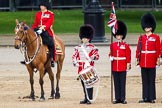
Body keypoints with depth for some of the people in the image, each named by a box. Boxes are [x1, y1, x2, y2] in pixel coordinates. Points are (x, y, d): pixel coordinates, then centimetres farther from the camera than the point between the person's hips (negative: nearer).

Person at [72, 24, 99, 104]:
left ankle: (90, 99, -1)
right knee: (83, 84, 9)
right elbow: (74, 56, 11)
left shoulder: (92, 48, 0)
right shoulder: (78, 48, 11)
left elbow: (97, 56, -3)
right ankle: (86, 98, 16)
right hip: (81, 69, 4)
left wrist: (93, 57, -26)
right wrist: (75, 63, -6)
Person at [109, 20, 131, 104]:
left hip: (123, 67, -3)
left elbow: (128, 56, -1)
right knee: (116, 83, 5)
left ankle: (123, 98, 1)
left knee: (122, 83, -2)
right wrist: (111, 57, -3)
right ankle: (118, 98, 9)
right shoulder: (112, 45, 9)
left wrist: (128, 65, -6)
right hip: (115, 67, 3)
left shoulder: (126, 46, 0)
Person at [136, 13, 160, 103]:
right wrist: (137, 59, 5)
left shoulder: (156, 37, 0)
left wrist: (158, 59, -9)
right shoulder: (141, 38, 10)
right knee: (144, 80, 6)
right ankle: (145, 98, 9)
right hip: (143, 62, 4)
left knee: (151, 80, -1)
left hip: (151, 62, -4)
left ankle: (152, 98, 1)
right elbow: (138, 49, 10)